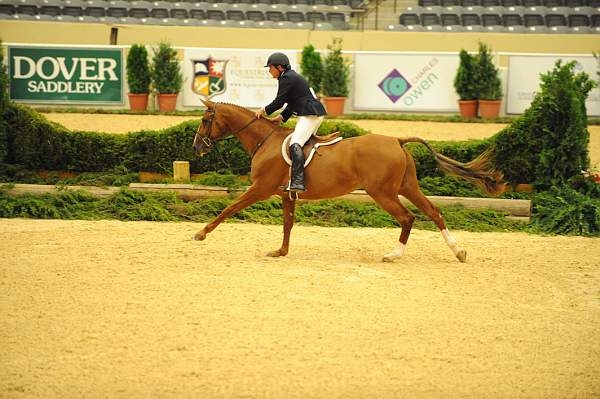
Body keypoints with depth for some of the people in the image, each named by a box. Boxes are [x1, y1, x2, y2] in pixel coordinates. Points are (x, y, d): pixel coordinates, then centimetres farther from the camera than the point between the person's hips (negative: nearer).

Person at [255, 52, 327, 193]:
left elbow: (279, 102, -12)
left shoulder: (286, 78, -11)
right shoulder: (292, 76, 22)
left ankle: (298, 182, -37)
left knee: (295, 144, -24)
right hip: (313, 114, 12)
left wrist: (264, 110, 4)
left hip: (310, 115, -12)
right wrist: (281, 117, 18)